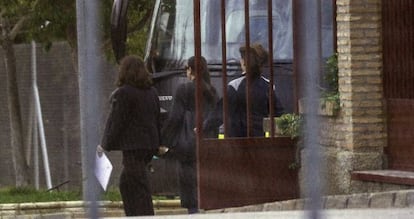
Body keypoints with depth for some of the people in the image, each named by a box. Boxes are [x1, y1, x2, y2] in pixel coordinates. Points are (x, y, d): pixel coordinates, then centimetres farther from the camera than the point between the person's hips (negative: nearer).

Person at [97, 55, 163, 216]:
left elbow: (117, 122, -13)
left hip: (133, 146, -8)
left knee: (139, 186, -7)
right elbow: (157, 120, 17)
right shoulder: (151, 92, 13)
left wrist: (106, 145, -5)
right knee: (126, 183, 17)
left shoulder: (123, 93, -12)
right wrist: (157, 145, 22)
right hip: (150, 144, 8)